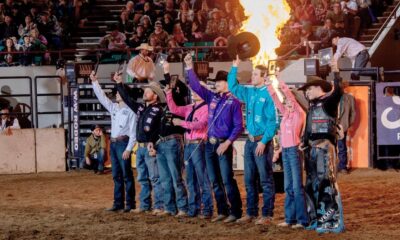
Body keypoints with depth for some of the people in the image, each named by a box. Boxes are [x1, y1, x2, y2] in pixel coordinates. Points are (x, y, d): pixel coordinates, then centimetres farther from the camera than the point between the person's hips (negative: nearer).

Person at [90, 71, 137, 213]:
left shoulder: (130, 111, -8)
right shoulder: (113, 108, 13)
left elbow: (133, 132, -12)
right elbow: (102, 97, 17)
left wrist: (128, 149, -18)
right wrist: (94, 82, 10)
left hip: (123, 143, -7)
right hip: (113, 143, 8)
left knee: (127, 175, -5)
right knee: (116, 175, 9)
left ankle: (130, 204, -2)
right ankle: (118, 203, 13)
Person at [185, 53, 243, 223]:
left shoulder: (233, 102, -6)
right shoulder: (212, 98, 10)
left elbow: (238, 126, -9)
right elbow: (196, 86, 12)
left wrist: (227, 143, -17)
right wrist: (190, 69, 1)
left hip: (223, 144, -6)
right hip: (210, 144, 6)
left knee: (227, 180, -8)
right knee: (215, 181, 8)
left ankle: (235, 212, -4)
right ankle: (222, 211, 15)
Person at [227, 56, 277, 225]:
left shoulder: (269, 94, -12)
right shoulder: (249, 92, 10)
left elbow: (272, 120, -15)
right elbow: (232, 87, 23)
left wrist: (264, 141, -19)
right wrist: (234, 68, 13)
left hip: (262, 141, -8)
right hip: (250, 140, 8)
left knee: (265, 180, -3)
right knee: (249, 179, 12)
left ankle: (267, 215, 0)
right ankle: (251, 213, 20)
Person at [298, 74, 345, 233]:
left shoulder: (328, 102, -5)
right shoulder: (312, 106, 19)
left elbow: (337, 92, -26)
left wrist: (336, 75, -27)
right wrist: (304, 142, 10)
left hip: (324, 146, -9)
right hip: (312, 148, 9)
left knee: (325, 181, -11)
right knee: (312, 183, 11)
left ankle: (331, 220, -9)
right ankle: (317, 218, 19)